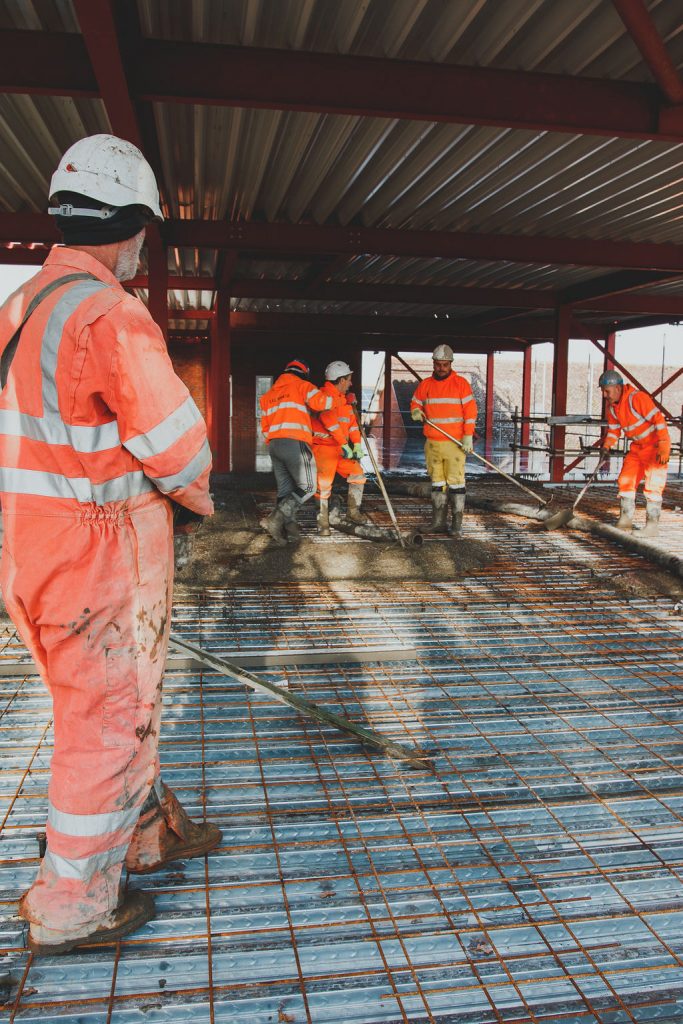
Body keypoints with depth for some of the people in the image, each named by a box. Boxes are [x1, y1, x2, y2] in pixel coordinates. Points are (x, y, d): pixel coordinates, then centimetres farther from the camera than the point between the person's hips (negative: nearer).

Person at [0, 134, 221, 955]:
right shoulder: (109, 314, -19)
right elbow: (175, 442, -21)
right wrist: (198, 501, 1)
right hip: (102, 558, -9)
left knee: (121, 701, 23)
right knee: (104, 719, 7)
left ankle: (145, 830, 43)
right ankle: (72, 905, 24)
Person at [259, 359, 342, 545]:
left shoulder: (268, 394, 26)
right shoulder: (302, 386, 7)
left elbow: (265, 427, 23)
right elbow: (320, 402, -10)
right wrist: (339, 399, 6)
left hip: (274, 444, 7)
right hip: (295, 444, -7)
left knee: (285, 489, 12)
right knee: (307, 487, -3)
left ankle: (288, 526, 7)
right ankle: (275, 519, -15)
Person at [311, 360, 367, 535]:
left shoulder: (344, 398, 16)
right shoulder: (324, 395, -14)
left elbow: (352, 422, 12)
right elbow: (330, 422, -23)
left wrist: (357, 445, 0)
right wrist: (345, 445, -24)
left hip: (341, 448, 9)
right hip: (323, 447, -9)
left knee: (358, 476, 7)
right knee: (324, 486, -10)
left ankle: (352, 512, 20)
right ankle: (323, 523, 0)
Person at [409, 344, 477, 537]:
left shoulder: (461, 383, -1)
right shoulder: (425, 385, 9)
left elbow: (470, 411, -3)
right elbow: (415, 404, 20)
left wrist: (468, 436, -10)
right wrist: (416, 412, -4)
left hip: (455, 443, -4)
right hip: (432, 443, 4)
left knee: (455, 482, -6)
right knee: (437, 483, 10)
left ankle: (456, 525, -2)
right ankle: (438, 522, 17)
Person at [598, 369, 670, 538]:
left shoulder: (638, 398, -25)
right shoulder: (611, 407, 1)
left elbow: (658, 419, -26)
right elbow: (613, 429, 13)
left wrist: (663, 448, -29)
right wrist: (606, 447, -1)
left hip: (655, 444, -8)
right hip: (637, 446, 8)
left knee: (653, 484, -9)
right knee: (626, 480, 5)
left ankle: (652, 524, -1)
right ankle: (625, 520, 16)